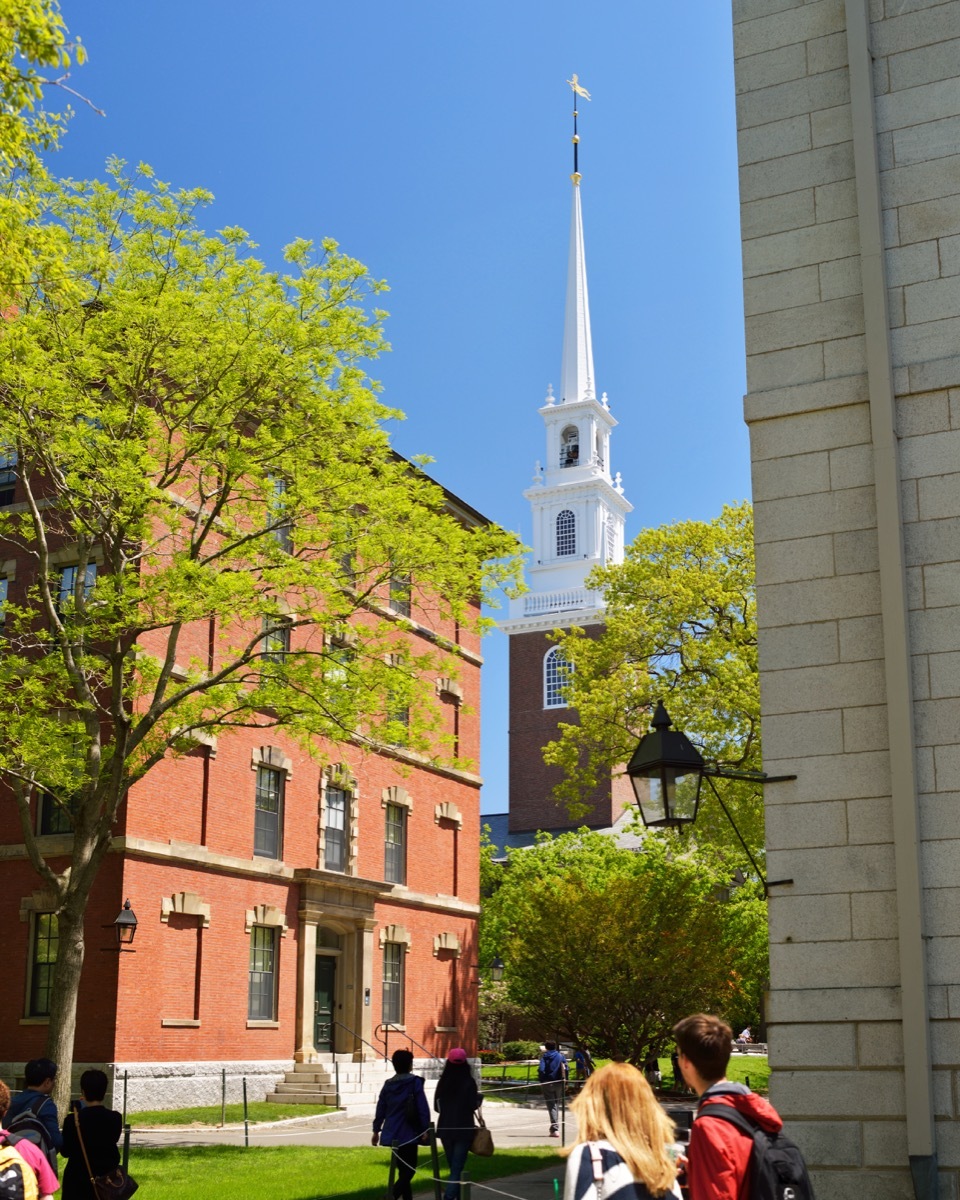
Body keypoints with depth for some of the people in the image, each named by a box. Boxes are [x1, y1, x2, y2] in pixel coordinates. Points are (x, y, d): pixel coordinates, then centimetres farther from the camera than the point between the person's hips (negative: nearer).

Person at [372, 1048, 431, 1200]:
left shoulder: (388, 1085, 8)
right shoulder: (415, 1082, -8)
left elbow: (380, 1109, 12)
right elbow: (423, 1108, -12)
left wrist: (376, 1130, 20)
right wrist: (425, 1129, -7)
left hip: (392, 1134, 6)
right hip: (408, 1134, -6)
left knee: (403, 1171, 17)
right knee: (409, 1170, -3)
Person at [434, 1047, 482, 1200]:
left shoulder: (442, 1082, 0)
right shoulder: (469, 1082, -10)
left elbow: (437, 1106, 6)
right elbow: (473, 1105, -12)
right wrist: (479, 1097, 8)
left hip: (445, 1129, 4)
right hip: (464, 1129, -4)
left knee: (453, 1167, 17)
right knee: (457, 1168, -4)